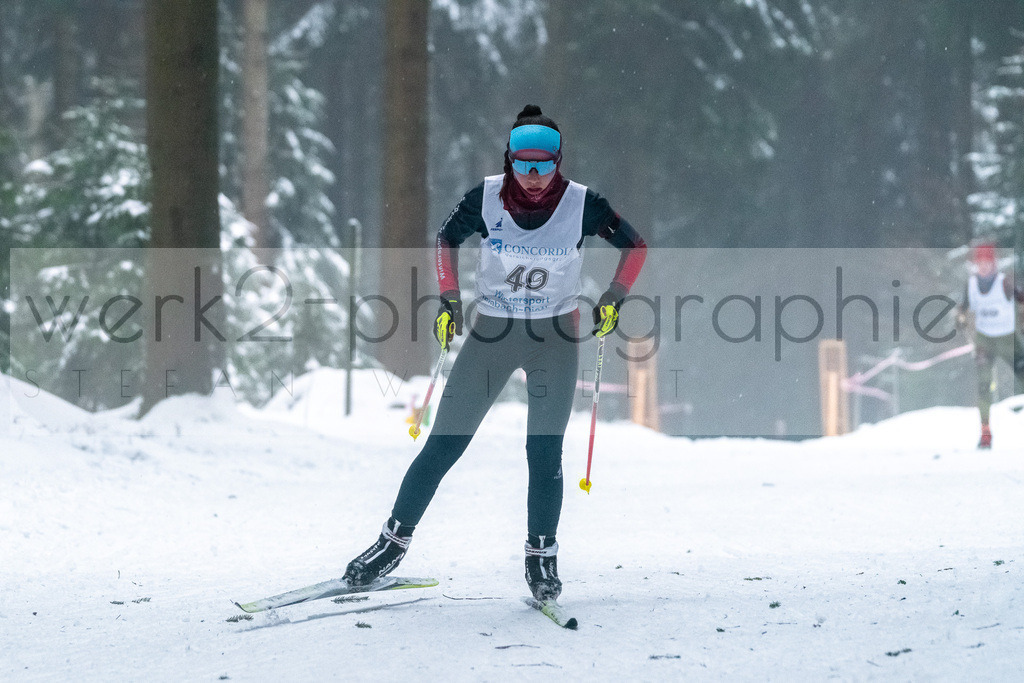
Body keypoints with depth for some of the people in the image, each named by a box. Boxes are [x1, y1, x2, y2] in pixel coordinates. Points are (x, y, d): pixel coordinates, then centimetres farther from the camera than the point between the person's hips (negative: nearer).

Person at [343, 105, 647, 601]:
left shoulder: (581, 204, -12)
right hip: (491, 332, 1)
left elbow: (634, 245, 1)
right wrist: (449, 300, -2)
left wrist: (613, 299, -11)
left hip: (554, 337, -1)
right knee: (444, 445, -1)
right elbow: (447, 239, 7)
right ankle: (395, 539, 10)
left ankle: (541, 555, 11)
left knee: (544, 453, -6)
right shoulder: (487, 198, -11)